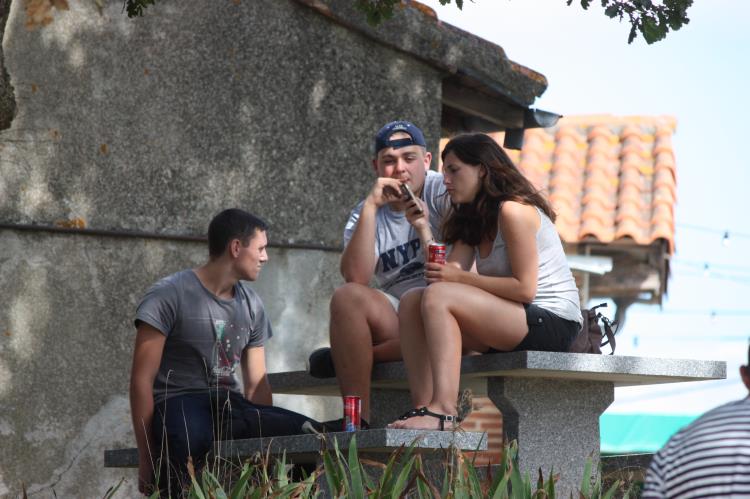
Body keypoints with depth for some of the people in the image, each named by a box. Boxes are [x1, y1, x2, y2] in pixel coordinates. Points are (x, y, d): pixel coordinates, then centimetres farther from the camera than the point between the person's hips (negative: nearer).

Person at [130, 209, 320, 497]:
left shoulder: (252, 306, 14)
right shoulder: (169, 295, -7)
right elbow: (142, 380, -9)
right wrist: (146, 458, -13)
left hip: (229, 407, 6)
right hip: (178, 404, -6)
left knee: (312, 436, -20)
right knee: (190, 439, -43)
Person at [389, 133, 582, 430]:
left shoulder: (514, 210, -10)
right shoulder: (473, 219, 18)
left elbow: (524, 288, -17)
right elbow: (452, 270, 2)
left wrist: (460, 278, -15)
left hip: (552, 324, -9)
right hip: (513, 322, 9)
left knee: (438, 297, -25)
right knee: (412, 301, -3)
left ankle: (443, 411, -36)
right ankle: (423, 407, -17)